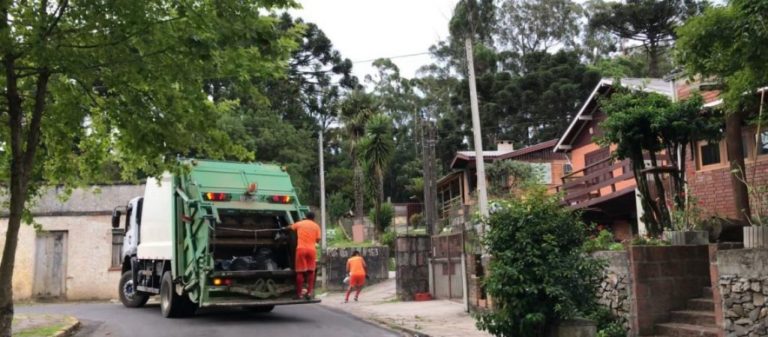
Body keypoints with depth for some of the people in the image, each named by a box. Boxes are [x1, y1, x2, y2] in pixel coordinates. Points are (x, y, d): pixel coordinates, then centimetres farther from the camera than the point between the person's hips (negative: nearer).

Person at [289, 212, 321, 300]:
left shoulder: (299, 224, 12)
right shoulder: (316, 226, 9)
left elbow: (290, 228, 29)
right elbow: (318, 240, 5)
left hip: (301, 249, 0)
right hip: (312, 249, 0)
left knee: (300, 272, 1)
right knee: (310, 271, 7)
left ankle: (299, 294, 3)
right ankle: (309, 293, 2)